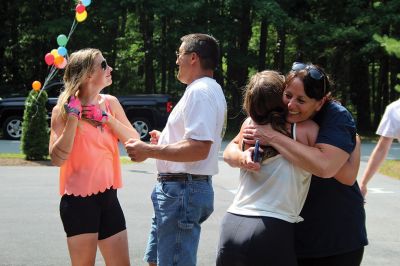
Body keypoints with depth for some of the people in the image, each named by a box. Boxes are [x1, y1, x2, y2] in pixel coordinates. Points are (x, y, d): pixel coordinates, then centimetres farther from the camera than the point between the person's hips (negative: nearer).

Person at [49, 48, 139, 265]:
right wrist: (73, 119, -18)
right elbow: (57, 159, -14)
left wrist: (108, 118, -8)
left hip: (109, 197, 5)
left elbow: (135, 141, 3)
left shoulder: (110, 103, 7)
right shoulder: (64, 109, -7)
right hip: (79, 200, -5)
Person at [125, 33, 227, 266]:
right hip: (177, 190, 11)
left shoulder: (200, 91, -16)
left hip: (183, 191, -11)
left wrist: (149, 151, -20)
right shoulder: (207, 90, 18)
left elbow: (199, 149, -26)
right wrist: (165, 140, 22)